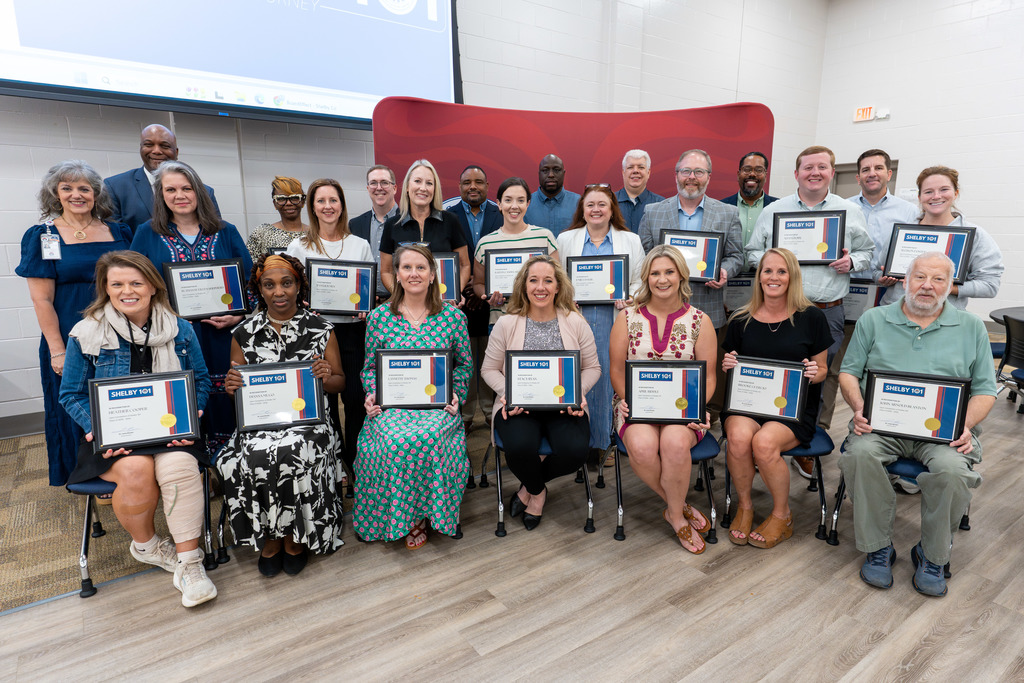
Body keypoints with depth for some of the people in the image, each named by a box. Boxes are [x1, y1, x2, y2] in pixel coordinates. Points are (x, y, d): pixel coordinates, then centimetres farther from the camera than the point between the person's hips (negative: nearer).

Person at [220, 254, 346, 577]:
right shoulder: (244, 334, 8)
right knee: (255, 455, -29)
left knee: (292, 453, -31)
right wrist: (232, 386, -8)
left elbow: (340, 383, 8)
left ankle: (295, 537, -4)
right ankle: (270, 535, -1)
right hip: (259, 421, 2)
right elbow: (238, 391, 16)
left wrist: (327, 377, -15)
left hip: (308, 418, -1)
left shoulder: (321, 329, 4)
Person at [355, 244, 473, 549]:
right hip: (390, 406, 1)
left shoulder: (453, 316, 4)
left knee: (424, 440, -32)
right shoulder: (379, 317, 6)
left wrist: (455, 393, -4)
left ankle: (420, 514, -4)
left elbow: (465, 365, 12)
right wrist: (372, 395, -4)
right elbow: (370, 367, 13)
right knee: (394, 442, -31)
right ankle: (403, 517, -3)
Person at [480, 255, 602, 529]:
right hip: (519, 405, -1)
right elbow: (489, 369, 7)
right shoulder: (506, 324, 3)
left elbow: (592, 368, 8)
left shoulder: (576, 322, 5)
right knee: (519, 447, -31)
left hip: (565, 406, 1)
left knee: (575, 451, -27)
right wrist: (508, 393, -12)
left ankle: (530, 487, 9)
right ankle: (538, 491, 8)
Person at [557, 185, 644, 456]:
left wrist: (627, 298, -10)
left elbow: (640, 281, 10)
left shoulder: (631, 241, 12)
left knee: (610, 378, 0)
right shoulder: (565, 239, 13)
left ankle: (606, 440, 15)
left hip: (614, 322, 0)